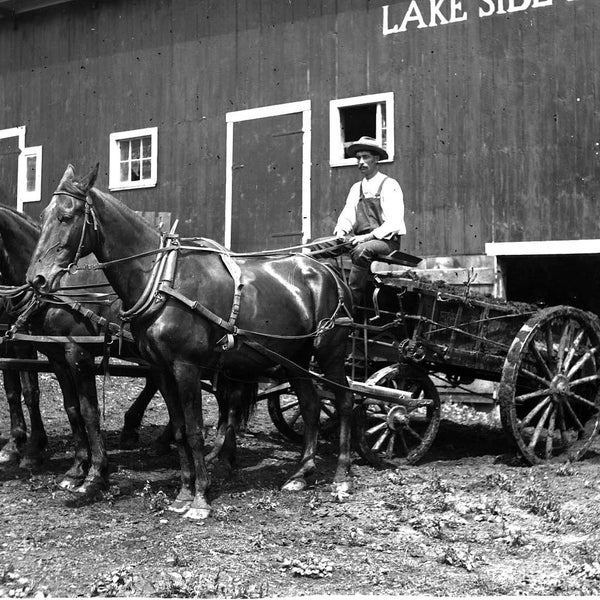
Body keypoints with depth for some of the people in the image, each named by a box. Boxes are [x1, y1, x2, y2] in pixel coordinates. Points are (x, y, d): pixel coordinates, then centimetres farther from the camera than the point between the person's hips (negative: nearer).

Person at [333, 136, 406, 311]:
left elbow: (394, 223, -12)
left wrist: (368, 236, -23)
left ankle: (352, 304, -34)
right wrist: (341, 232, -11)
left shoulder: (389, 185, -2)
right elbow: (346, 217, 12)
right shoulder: (356, 188, 17)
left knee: (362, 250, -37)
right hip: (360, 240, 6)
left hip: (386, 241, -6)